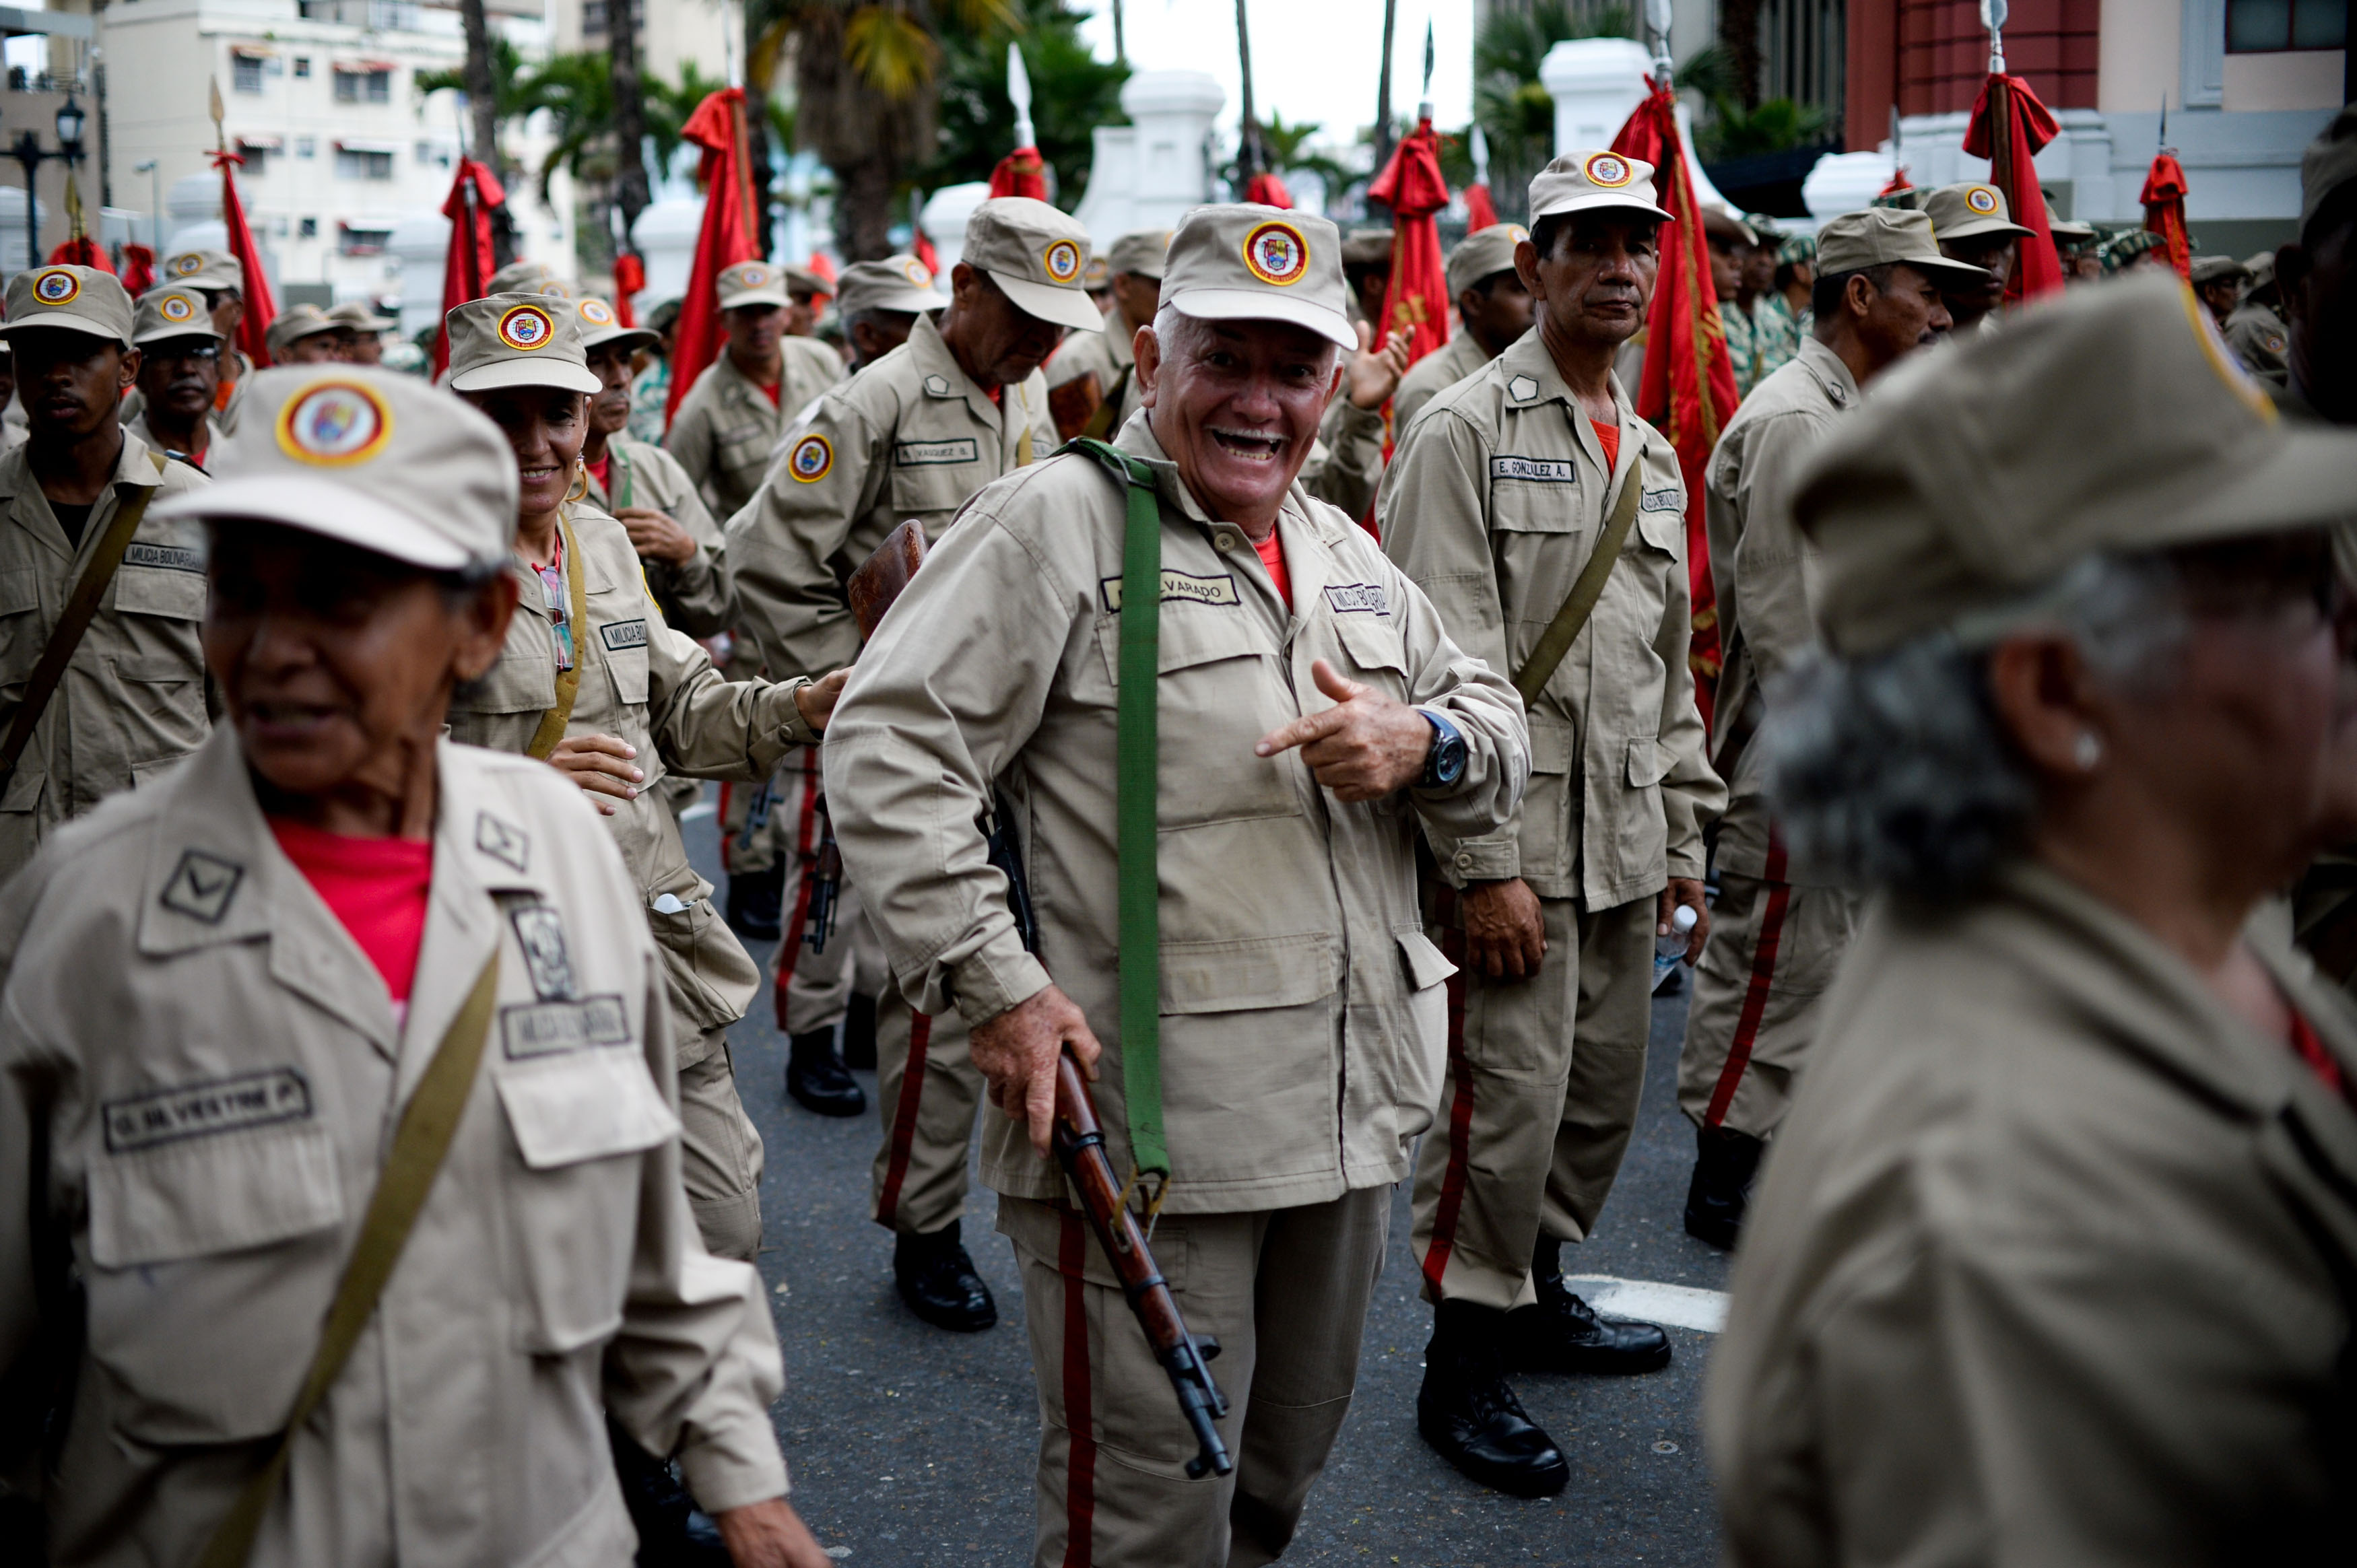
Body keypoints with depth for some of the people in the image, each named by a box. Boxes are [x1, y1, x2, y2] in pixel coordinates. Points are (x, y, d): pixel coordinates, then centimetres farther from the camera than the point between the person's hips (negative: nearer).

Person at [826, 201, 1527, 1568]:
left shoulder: (1348, 554, 15)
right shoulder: (1061, 519, -8)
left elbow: (1503, 738, 19)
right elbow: (891, 748, -14)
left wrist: (1426, 740, -6)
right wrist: (990, 980, -21)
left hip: (1356, 1115, 7)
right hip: (1144, 1125, -7)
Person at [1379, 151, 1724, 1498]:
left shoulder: (1656, 456, 16)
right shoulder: (1468, 431, -8)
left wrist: (1686, 843, 18)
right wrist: (1484, 864, -19)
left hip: (1626, 842, 8)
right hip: (1516, 839, -8)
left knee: (1607, 1089, 16)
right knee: (1508, 1098, -4)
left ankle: (1538, 1291, 35)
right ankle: (1464, 1361, 11)